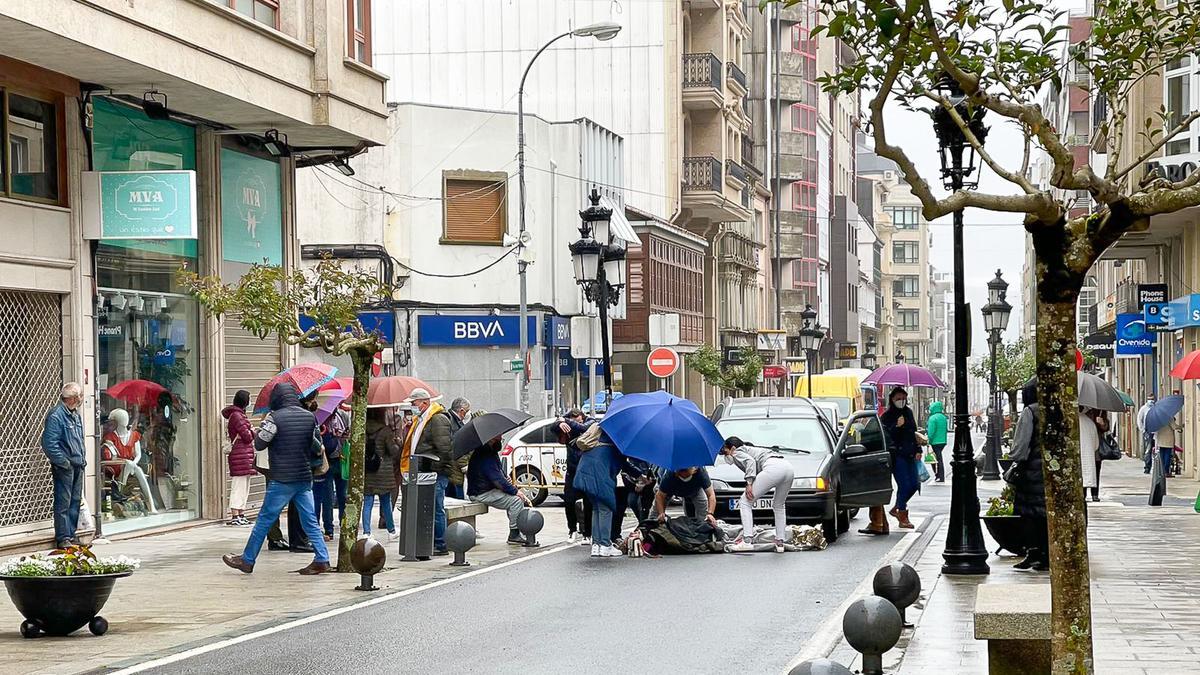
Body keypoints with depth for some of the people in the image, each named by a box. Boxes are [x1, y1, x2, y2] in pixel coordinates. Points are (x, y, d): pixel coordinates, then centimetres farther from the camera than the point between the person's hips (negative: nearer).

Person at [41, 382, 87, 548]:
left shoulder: (76, 415, 14)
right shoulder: (56, 415, -15)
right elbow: (49, 443, -19)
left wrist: (83, 459, 14)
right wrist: (64, 461, -17)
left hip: (78, 466, 9)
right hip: (64, 467, -9)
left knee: (76, 501, 12)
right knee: (63, 503, -5)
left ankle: (71, 534, 20)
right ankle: (63, 538, -2)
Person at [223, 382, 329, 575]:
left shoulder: (275, 418, -13)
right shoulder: (309, 417, 4)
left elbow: (259, 444, -6)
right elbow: (316, 446, 13)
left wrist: (264, 424, 9)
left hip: (281, 480, -5)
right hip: (305, 479, 5)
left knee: (264, 520, 4)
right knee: (310, 521, 7)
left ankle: (247, 561, 12)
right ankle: (322, 559, 0)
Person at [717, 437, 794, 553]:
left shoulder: (737, 453, 18)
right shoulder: (751, 449, 41)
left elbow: (750, 461, -4)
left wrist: (749, 483, -9)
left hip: (773, 467, -8)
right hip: (789, 466, 8)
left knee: (745, 502, 2)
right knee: (779, 505, 29)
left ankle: (746, 541, -7)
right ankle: (780, 543, 23)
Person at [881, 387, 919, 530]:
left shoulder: (908, 413, 14)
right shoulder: (886, 417, -5)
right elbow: (886, 436, -14)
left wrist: (917, 450, 15)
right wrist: (897, 426, -28)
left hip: (909, 454, 7)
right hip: (896, 455, -7)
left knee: (914, 484, 6)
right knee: (904, 484, -10)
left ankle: (896, 508, 24)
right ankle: (902, 518, 0)